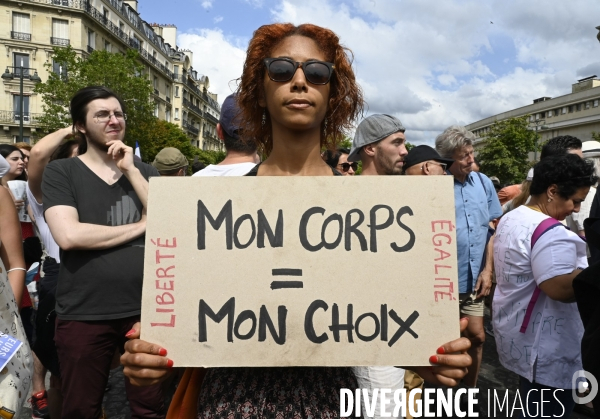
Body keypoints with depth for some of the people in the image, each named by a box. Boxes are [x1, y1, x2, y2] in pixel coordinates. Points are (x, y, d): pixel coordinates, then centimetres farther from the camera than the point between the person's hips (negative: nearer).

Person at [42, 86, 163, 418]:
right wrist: (142, 225, -10)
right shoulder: (61, 172, -1)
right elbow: (69, 235, -17)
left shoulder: (145, 172, 9)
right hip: (83, 315, -2)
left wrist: (131, 170, -9)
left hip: (145, 310, 3)